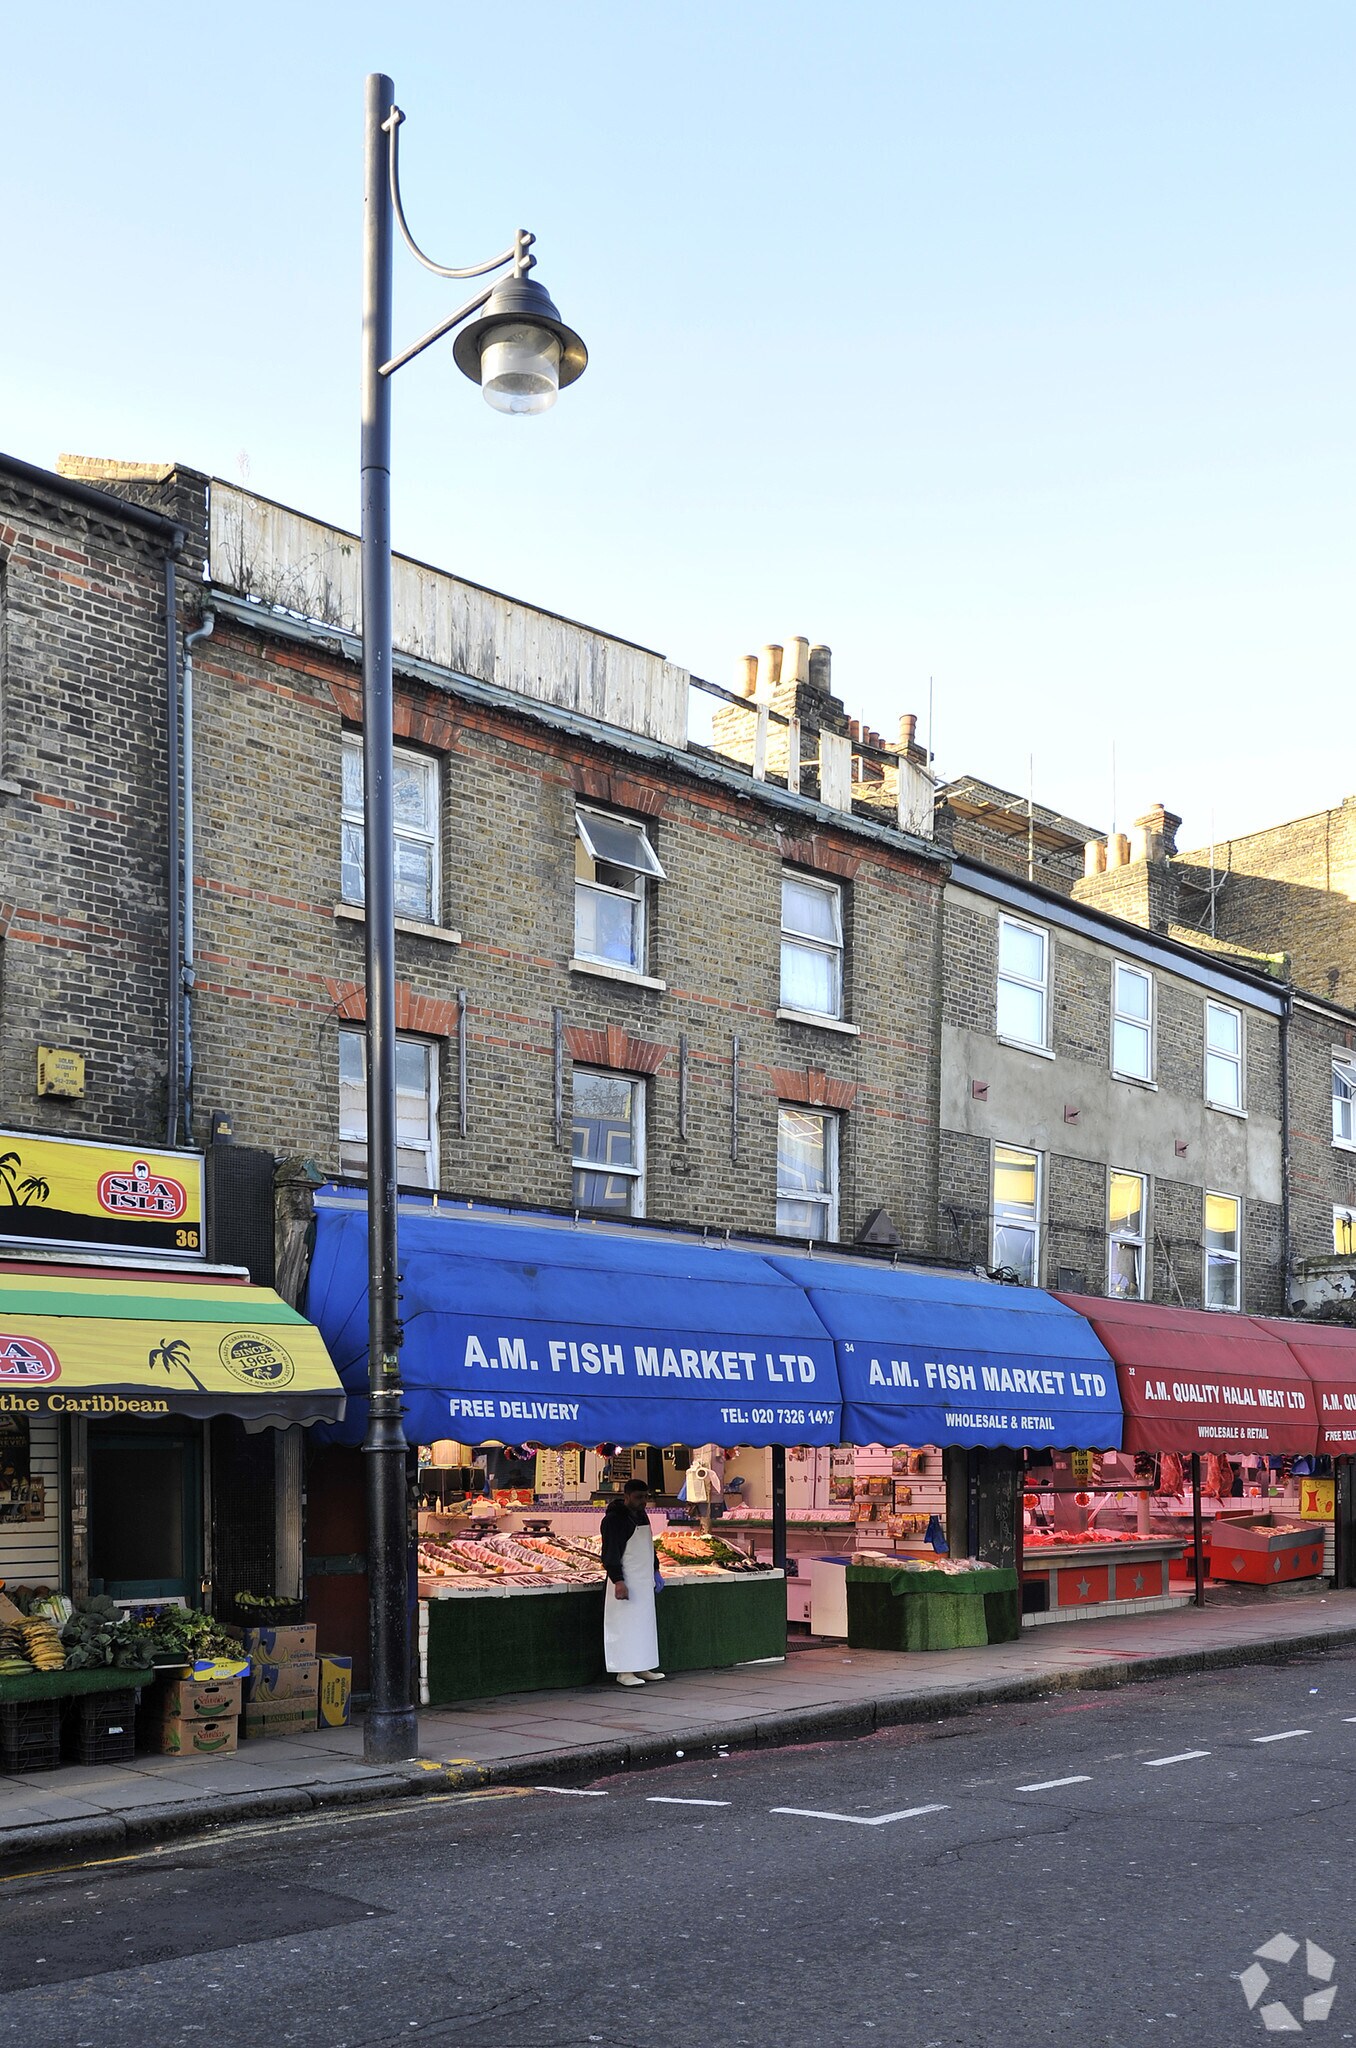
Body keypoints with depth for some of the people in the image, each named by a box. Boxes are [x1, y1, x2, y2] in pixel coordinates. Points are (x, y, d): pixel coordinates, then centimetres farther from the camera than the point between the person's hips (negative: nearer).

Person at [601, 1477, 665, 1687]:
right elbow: (610, 1553, -17)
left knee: (645, 1623, 11)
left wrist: (655, 1571, 24)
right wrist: (618, 1581, -23)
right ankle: (624, 1671, -3)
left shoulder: (642, 1516, 15)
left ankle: (641, 1668, 18)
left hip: (644, 1581, 9)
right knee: (625, 1624, -7)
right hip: (625, 1581, -9)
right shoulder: (614, 1519, -13)